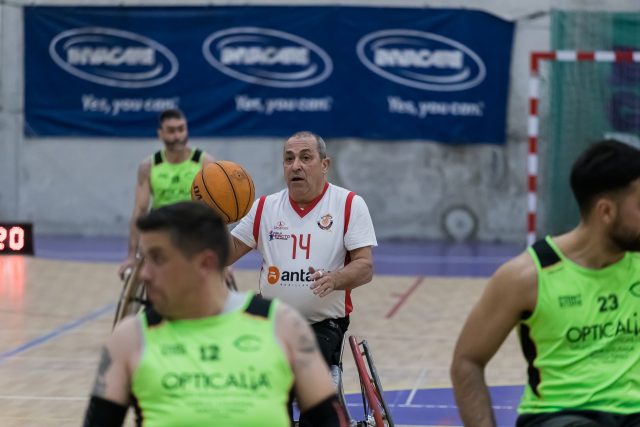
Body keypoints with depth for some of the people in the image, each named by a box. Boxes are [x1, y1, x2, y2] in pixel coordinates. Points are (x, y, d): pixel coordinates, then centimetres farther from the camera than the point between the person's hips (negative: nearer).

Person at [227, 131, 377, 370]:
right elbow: (229, 255, 11)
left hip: (324, 325, -3)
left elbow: (365, 267, -7)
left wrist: (334, 280, -28)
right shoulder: (265, 207, 10)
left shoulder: (350, 205, -1)